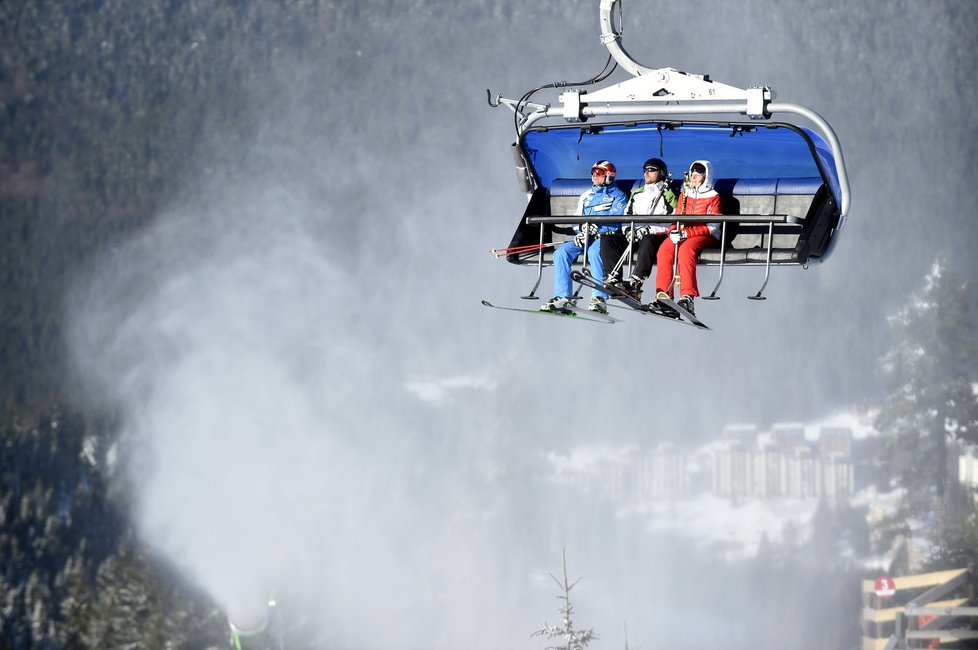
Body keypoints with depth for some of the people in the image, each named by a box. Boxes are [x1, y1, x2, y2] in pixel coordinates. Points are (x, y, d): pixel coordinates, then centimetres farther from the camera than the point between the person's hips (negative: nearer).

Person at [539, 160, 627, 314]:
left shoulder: (617, 195, 8)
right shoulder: (586, 196, 26)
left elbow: (616, 221, -7)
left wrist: (595, 229, -21)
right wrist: (581, 231, -4)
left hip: (605, 236, -6)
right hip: (584, 238, 6)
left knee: (594, 251, -39)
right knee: (561, 252, -20)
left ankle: (600, 299, -41)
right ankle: (563, 297, -22)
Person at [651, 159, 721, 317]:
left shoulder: (713, 197, 3)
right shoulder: (684, 195, 22)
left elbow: (711, 227, -8)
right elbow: (677, 218, 20)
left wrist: (686, 233, -19)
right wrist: (674, 231, -6)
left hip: (705, 238, -5)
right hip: (682, 235, 5)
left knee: (686, 248, -38)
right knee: (665, 249, -27)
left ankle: (687, 297, -47)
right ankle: (663, 296, -33)